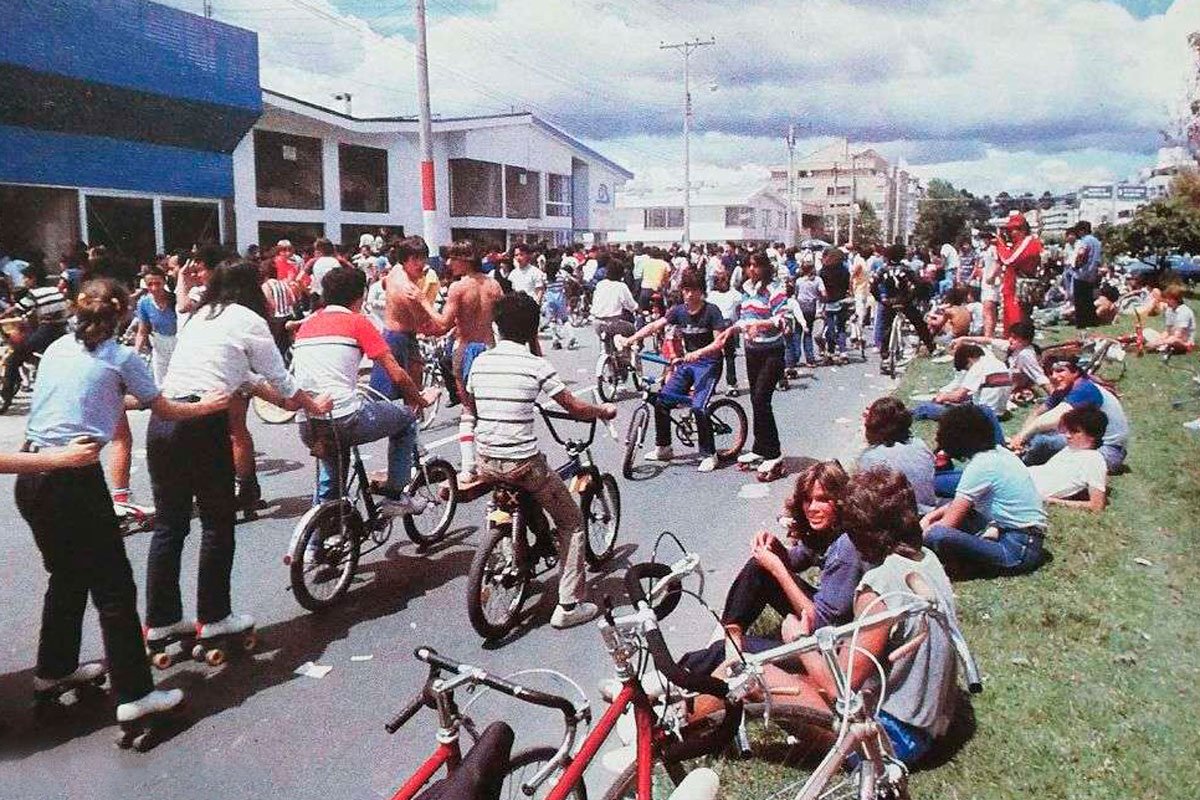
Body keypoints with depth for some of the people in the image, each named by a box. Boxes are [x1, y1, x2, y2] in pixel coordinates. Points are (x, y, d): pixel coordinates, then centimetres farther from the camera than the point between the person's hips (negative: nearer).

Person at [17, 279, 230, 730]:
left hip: (31, 477, 7)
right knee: (114, 587, 0)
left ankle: (54, 668, 41)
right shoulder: (122, 358, -2)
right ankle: (133, 695, 2)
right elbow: (164, 411, 9)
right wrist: (206, 406, 24)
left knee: (67, 576, 25)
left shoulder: (57, 347, 15)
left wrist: (123, 398, 40)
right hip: (74, 478, -7)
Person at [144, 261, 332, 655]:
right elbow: (280, 378, 8)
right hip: (203, 424, -7)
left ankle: (160, 621, 21)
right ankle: (213, 617, 15)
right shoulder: (248, 320, 2)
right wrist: (313, 405, 26)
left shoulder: (199, 317, 23)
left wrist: (288, 401, 37)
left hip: (161, 420, 7)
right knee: (217, 524, 7)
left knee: (168, 524, 13)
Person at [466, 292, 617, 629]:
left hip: (487, 461, 6)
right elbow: (575, 408, -5)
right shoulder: (536, 365, -10)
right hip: (524, 463, -5)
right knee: (572, 524, 13)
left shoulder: (480, 361, 4)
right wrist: (604, 410, 14)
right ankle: (569, 606, 12)